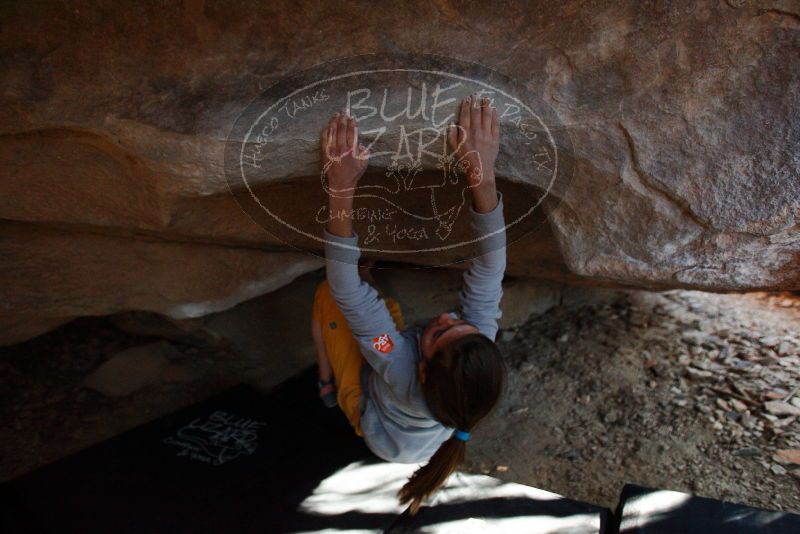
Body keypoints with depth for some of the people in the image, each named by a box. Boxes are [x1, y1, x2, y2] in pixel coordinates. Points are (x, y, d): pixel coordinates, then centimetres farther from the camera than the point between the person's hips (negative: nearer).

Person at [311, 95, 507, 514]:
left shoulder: (401, 369, -50)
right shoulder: (482, 348, -42)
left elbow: (345, 288, -51)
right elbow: (490, 267, -44)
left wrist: (341, 190, -59)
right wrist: (483, 174, -57)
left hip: (366, 408, -3)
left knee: (327, 293, -5)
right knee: (389, 304, 19)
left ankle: (327, 384, 22)